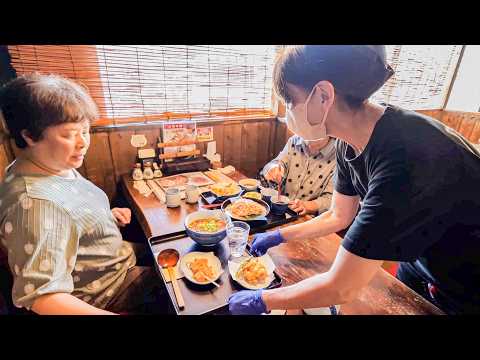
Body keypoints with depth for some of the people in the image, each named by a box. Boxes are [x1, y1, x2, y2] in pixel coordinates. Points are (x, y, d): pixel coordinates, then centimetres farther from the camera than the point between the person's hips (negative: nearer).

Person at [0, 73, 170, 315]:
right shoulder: (36, 204, -35)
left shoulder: (55, 165, -6)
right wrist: (114, 314, -39)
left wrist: (107, 215, -1)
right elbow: (40, 297, -36)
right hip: (103, 296, -8)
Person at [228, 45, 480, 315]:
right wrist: (278, 236, 2)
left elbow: (341, 289, -33)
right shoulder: (349, 143, -14)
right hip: (418, 259, 6)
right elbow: (338, 217, 0)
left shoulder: (403, 160, -39)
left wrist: (261, 301, -20)